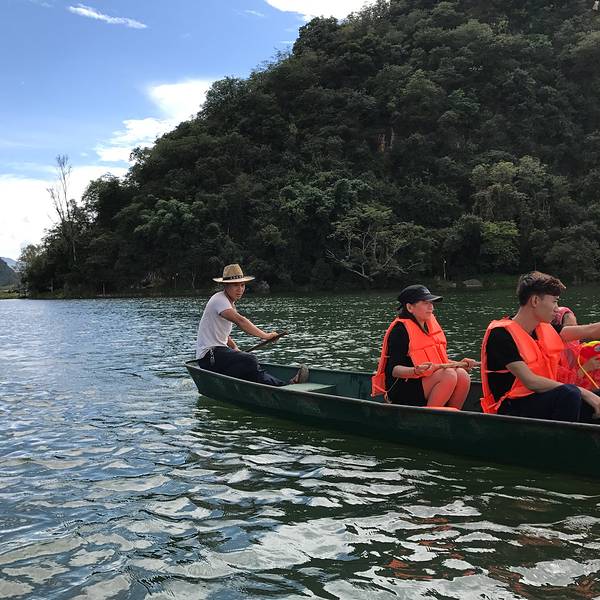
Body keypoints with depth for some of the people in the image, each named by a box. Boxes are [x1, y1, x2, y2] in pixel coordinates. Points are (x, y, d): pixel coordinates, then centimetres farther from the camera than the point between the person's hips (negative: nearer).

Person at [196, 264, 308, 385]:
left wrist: (235, 348, 9)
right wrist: (265, 335, -33)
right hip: (209, 356, -10)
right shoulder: (219, 300, -14)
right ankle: (283, 386, -38)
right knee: (250, 361, -29)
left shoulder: (229, 302, 19)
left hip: (218, 352, 10)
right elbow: (239, 320, -30)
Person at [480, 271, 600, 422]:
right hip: (511, 409, -8)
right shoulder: (501, 333, -16)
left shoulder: (543, 329, 8)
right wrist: (581, 391, -20)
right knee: (569, 393, -30)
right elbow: (530, 381, -22)